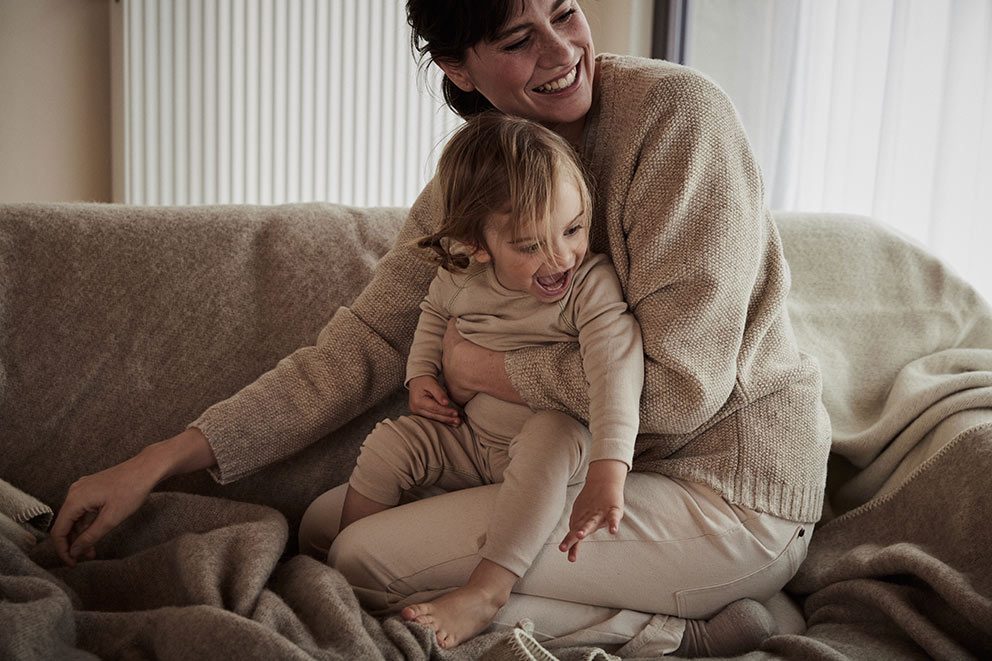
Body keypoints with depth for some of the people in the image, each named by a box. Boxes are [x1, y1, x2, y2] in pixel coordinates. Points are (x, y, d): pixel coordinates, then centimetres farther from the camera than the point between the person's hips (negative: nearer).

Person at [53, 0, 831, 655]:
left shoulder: (676, 111, -20)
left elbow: (680, 385, -23)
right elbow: (368, 341, 0)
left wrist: (485, 368, -12)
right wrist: (160, 461, -5)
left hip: (730, 492, -8)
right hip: (604, 464, 8)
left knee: (369, 561, -16)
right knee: (327, 523, 9)